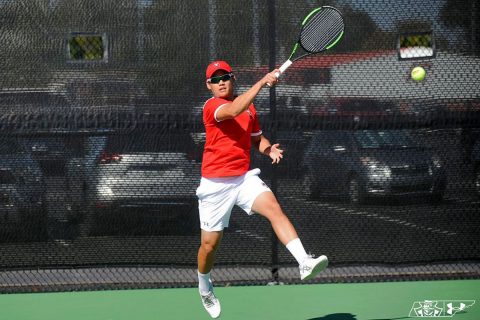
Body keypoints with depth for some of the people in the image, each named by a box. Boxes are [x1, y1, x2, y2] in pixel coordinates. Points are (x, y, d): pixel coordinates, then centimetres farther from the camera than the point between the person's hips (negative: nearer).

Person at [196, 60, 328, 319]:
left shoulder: (249, 108, 11)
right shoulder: (211, 106, -10)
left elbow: (257, 139, 22)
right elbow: (234, 110, -30)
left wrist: (270, 149, -2)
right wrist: (262, 82, -34)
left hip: (244, 178, 4)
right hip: (215, 183, -4)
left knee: (274, 209, -24)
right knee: (210, 243, 6)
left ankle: (305, 263, -38)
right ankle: (204, 287, 35)